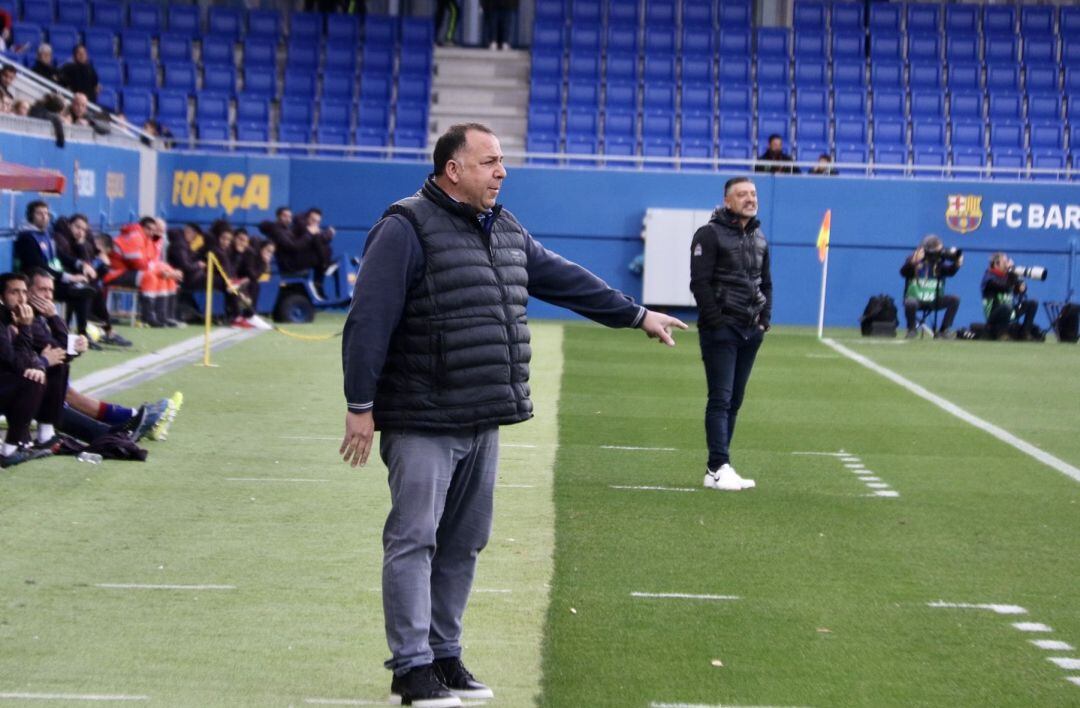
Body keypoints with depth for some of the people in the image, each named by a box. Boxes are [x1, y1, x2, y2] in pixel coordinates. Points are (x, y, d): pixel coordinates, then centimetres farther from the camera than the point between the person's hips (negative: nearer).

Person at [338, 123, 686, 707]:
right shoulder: (407, 231, -12)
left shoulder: (505, 231, 14)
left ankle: (444, 657, 21)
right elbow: (368, 322, -16)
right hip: (422, 424, -8)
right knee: (414, 541, -5)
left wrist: (636, 316, 29)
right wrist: (361, 406, -19)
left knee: (462, 545, 12)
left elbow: (565, 279, 25)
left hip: (482, 425, 8)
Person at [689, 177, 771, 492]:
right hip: (720, 330, -7)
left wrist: (765, 319, 9)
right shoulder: (710, 235, -7)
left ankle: (717, 468, 10)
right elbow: (700, 283, -12)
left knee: (734, 401, 7)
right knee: (720, 399, -11)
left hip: (751, 332, 7)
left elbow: (766, 283, 22)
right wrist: (715, 321, -16)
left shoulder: (759, 238, 16)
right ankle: (719, 468, -14)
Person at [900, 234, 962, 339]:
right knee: (910, 303, -36)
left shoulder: (940, 263, 2)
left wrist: (956, 264, -32)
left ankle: (944, 330, -7)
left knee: (954, 300, -15)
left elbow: (950, 271, -12)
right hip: (916, 299, -4)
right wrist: (913, 262, -43)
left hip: (934, 302, 4)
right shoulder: (913, 259, -10)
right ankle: (911, 329, -8)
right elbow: (903, 272, -25)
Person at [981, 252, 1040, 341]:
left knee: (1033, 303, 0)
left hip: (1009, 313, 8)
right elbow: (1005, 287, -28)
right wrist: (1010, 270, -19)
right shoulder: (989, 276, -12)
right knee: (1006, 307, -40)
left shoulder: (1007, 275, 12)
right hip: (994, 314, -8)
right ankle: (1002, 334, -21)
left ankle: (1025, 333, -2)